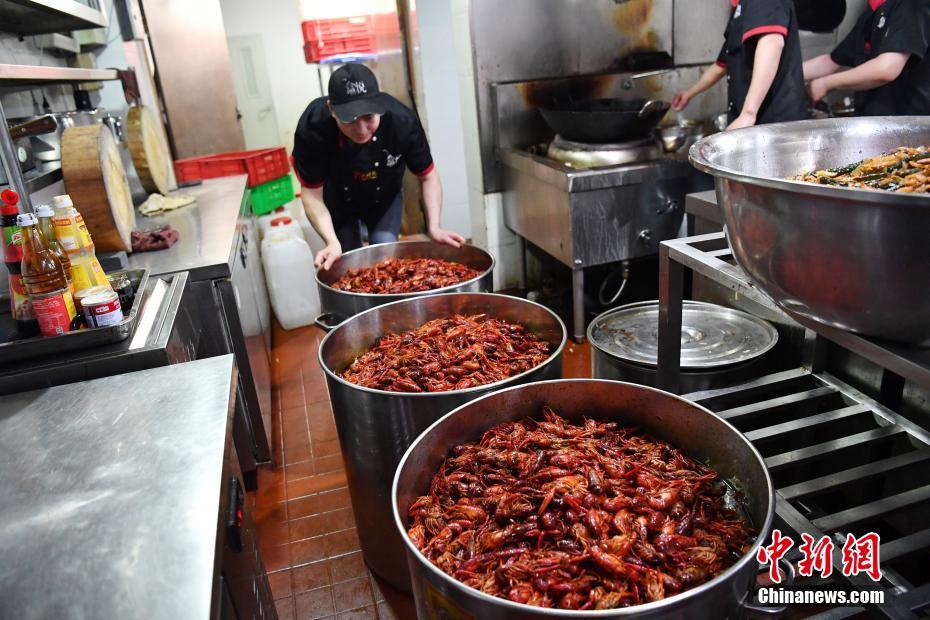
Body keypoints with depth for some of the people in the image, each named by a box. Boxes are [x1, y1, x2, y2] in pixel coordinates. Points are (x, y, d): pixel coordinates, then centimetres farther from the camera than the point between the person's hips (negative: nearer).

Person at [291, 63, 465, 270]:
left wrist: (434, 227, -31)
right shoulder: (312, 128, -36)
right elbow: (312, 193, -26)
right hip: (337, 202, 0)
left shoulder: (402, 120, -34)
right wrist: (332, 242, -40)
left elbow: (428, 176, -19)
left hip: (385, 198, 1)